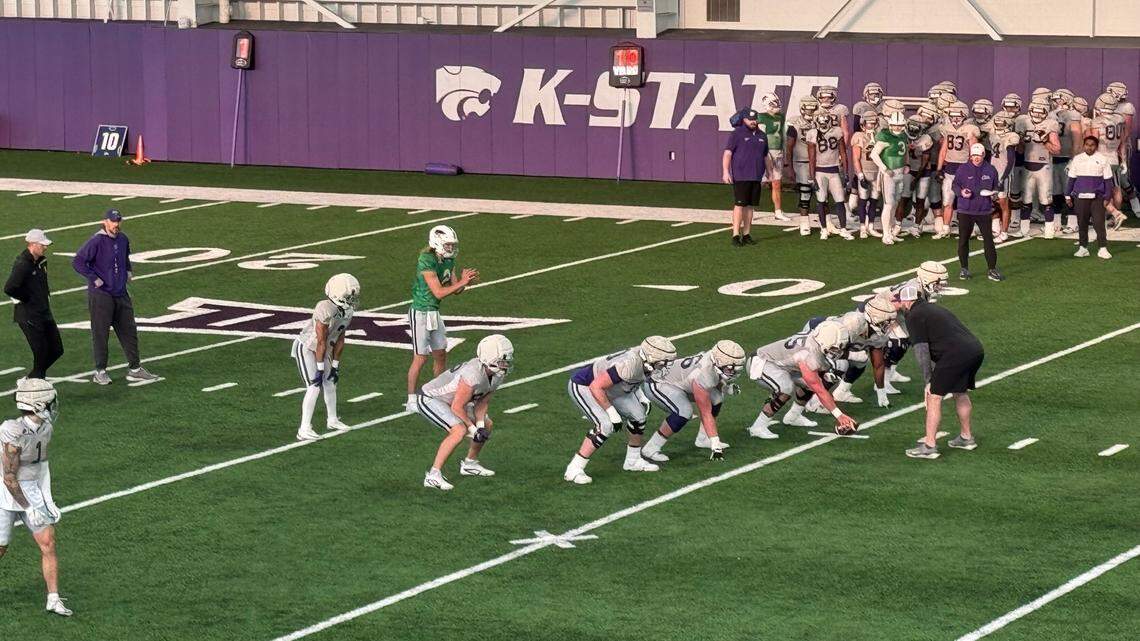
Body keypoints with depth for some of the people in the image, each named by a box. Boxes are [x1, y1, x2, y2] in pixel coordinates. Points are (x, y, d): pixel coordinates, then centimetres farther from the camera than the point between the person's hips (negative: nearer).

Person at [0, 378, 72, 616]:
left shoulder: (45, 427, -3)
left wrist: (46, 499, 7)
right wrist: (29, 508, -19)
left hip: (32, 492, 6)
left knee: (48, 544, -2)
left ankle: (53, 599, 5)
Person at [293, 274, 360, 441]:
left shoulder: (347, 311, -8)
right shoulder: (326, 309, -34)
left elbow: (339, 340, 2)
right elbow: (321, 342, -28)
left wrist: (335, 365, 5)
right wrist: (320, 369, -23)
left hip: (321, 350, 8)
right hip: (305, 348, -8)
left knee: (330, 383, 18)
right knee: (314, 387, -16)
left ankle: (332, 420, 38)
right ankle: (304, 430, -14)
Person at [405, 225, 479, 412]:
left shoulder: (448, 260, 4)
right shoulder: (427, 261, -23)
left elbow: (455, 290, 9)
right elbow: (438, 292, -25)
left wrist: (465, 281, -11)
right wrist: (462, 282, -25)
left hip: (434, 313, 8)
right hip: (420, 313, -8)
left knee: (441, 355, 14)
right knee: (420, 358, -3)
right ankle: (411, 401, 6)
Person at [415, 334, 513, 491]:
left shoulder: (498, 374, -7)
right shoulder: (474, 374, -35)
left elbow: (482, 402, 3)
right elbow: (457, 407, -28)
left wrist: (480, 426, -11)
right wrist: (473, 429, -17)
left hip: (450, 400, 10)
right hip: (429, 400, -10)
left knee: (487, 425, 13)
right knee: (459, 431, -29)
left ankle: (470, 463, 31)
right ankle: (433, 475, -25)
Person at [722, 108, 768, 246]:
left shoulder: (762, 136, 15)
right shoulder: (737, 134, -4)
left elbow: (765, 157, 24)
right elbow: (727, 153, -8)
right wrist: (726, 171, -18)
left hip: (756, 177, 6)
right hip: (740, 177, -6)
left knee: (749, 206, 9)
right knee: (739, 205, -8)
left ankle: (746, 235, 15)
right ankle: (736, 236, -8)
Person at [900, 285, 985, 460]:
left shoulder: (914, 316, 3)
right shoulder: (935, 308, 30)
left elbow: (921, 350, -3)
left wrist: (928, 381, 0)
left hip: (956, 354, -9)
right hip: (976, 349, 9)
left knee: (934, 397, -1)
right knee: (960, 392, 27)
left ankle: (929, 446, -1)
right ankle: (966, 437, 38)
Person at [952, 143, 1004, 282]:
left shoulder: (990, 170, 4)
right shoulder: (962, 169, 0)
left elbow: (997, 186, 15)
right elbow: (955, 185, 6)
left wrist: (994, 193, -7)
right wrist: (961, 192, -15)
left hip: (984, 211, 0)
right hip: (965, 210, 0)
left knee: (988, 240, -3)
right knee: (963, 240, 5)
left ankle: (992, 269, 3)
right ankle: (964, 269, 18)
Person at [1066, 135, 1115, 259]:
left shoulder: (1102, 160, 3)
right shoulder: (1077, 159, 7)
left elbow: (1108, 180, 3)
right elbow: (1071, 179, 11)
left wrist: (1107, 197, -3)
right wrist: (1068, 196, 7)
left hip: (1097, 198, -2)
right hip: (1080, 197, 2)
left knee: (1099, 223, -7)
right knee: (1082, 223, 5)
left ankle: (1103, 248, -4)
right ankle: (1083, 248, 13)